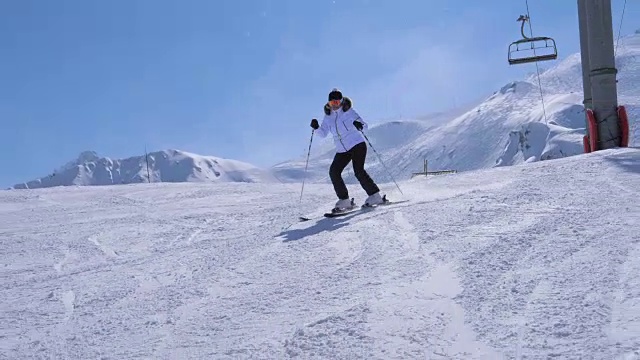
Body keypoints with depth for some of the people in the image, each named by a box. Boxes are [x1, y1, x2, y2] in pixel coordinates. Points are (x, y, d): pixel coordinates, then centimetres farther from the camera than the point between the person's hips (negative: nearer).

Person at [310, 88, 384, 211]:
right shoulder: (328, 115, 7)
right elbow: (323, 133, 3)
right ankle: (344, 201, -1)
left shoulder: (348, 111, -6)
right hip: (342, 151, 5)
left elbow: (365, 125, -10)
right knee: (333, 172, -9)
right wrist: (316, 127, -17)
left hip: (357, 145, -5)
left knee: (358, 171, -19)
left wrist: (359, 125, -33)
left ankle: (375, 196, -8)